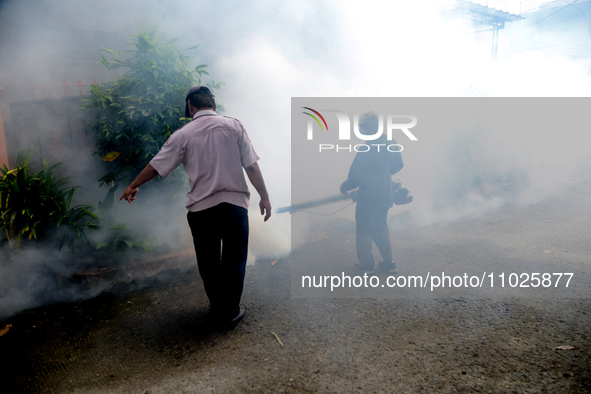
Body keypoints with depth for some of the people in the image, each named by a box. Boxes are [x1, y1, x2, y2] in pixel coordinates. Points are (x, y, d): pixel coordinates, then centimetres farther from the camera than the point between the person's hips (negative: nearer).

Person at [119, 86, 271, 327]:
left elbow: (155, 167, 8)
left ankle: (217, 308, 31)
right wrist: (264, 197, 3)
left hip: (201, 209, 0)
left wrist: (133, 187, 23)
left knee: (208, 263, 17)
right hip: (235, 204, 0)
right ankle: (231, 312, 23)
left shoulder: (183, 135, 0)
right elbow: (252, 166, -5)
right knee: (234, 261, 13)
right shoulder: (234, 126, 0)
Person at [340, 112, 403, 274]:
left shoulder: (366, 150, -25)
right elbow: (398, 165, 12)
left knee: (364, 233, 11)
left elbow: (355, 177, -20)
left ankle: (366, 265, 23)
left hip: (368, 200, -7)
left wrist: (344, 187, -1)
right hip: (385, 198, 7)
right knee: (381, 230, 22)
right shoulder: (390, 143, -2)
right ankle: (389, 263, 29)